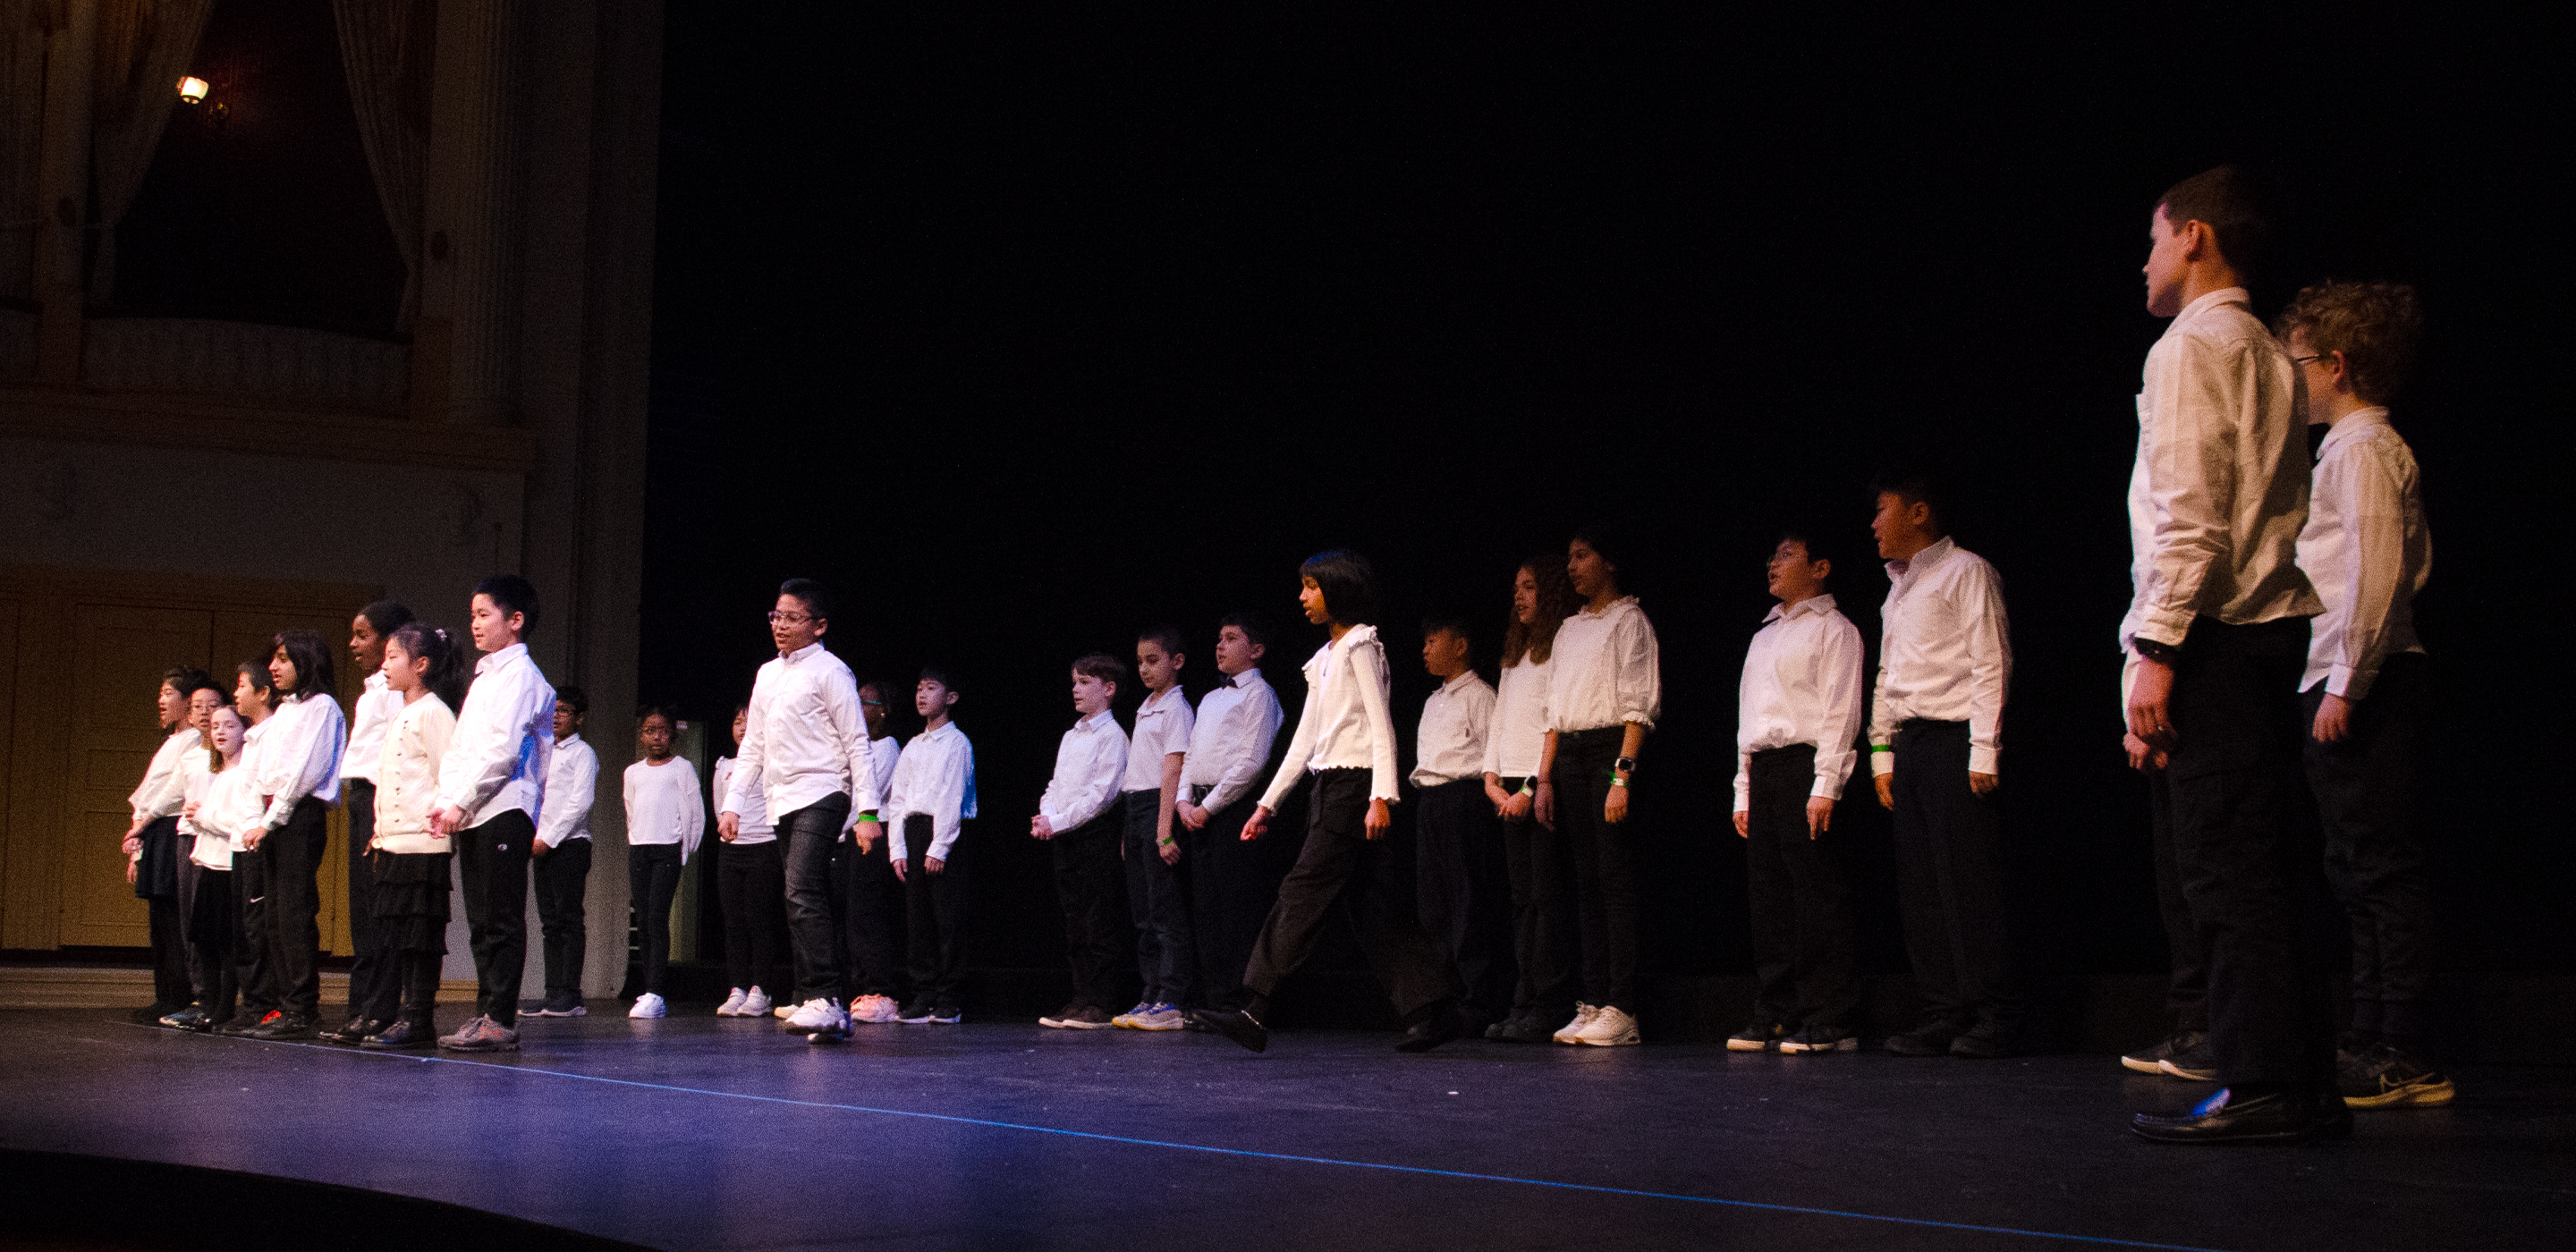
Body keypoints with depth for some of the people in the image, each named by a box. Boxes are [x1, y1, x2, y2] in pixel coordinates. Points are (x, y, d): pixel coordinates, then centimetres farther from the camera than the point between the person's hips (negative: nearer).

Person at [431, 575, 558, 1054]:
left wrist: (461, 802, -15)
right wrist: (447, 802, 5)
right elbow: (459, 748, 20)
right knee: (481, 921, 9)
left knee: (502, 919, -8)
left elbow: (502, 749, -15)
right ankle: (487, 1013, 12)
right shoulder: (484, 678, 22)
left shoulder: (519, 674, -5)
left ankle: (500, 1020, -9)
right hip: (472, 816, 9)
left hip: (503, 811, -9)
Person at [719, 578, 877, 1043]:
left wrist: (867, 808, -13)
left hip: (821, 796, -8)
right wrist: (732, 804, 14)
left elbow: (856, 742, -6)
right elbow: (753, 746, 22)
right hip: (782, 803, 8)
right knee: (812, 901, 6)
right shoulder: (767, 675, 19)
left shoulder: (829, 670, -2)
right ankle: (833, 1012, 7)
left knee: (802, 894, -22)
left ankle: (822, 998, -25)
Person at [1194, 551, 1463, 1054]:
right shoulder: (1324, 658, 20)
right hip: (1328, 787, 9)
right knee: (1375, 908, 5)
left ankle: (1252, 1010, -15)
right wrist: (1268, 802, 19)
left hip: (1355, 784, -9)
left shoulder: (1361, 645, -5)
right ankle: (1432, 1011, 6)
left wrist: (1381, 796, -22)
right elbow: (1305, 739, 22)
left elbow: (1381, 726, -12)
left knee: (1302, 894, -12)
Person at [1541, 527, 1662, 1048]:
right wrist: (1545, 778, 11)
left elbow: (1638, 705, -10)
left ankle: (1622, 1010, -12)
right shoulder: (1569, 629, 20)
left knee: (1615, 877, -10)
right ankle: (1593, 1003, 4)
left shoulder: (1628, 620, -1)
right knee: (1586, 879, 4)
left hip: (1612, 746, -7)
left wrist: (1622, 775, -19)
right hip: (1569, 755, 7)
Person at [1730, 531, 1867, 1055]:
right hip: (1761, 772, 8)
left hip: (1805, 764, -8)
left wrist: (1824, 786, -17)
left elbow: (1840, 711, -8)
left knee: (1817, 897, -9)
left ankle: (1829, 1022, -9)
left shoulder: (1833, 629, 1)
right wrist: (1743, 790, 16)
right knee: (1768, 899, 5)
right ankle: (1775, 1017, 7)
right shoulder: (1762, 637, 25)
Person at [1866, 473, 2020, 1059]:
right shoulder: (1897, 590, 22)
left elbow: (1990, 664, -9)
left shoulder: (1966, 572, -2)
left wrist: (1983, 751, -15)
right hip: (1909, 746, 8)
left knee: (1969, 885, -10)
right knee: (1919, 889, 4)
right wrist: (1882, 754, 14)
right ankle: (1943, 1013, 7)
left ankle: (1995, 1017, -7)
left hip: (1956, 741, -8)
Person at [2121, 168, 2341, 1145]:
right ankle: (2303, 1084, 11)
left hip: (2216, 633, -9)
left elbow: (2190, 514, -16)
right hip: (2269, 624, 9)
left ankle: (2261, 1085, -10)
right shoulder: (2267, 352, 21)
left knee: (2227, 868, -9)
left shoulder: (2192, 344, -7)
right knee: (2258, 869, 9)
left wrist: (2158, 648, -18)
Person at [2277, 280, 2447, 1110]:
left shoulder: (2360, 448, -10)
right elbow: (2410, 563, 22)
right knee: (2361, 868, 13)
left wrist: (2348, 682, -20)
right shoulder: (2370, 448, 21)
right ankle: (2373, 1044, 19)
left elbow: (2376, 569, -19)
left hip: (2361, 683, -11)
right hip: (2355, 684, 11)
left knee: (2381, 864, -11)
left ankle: (2406, 1059, -10)